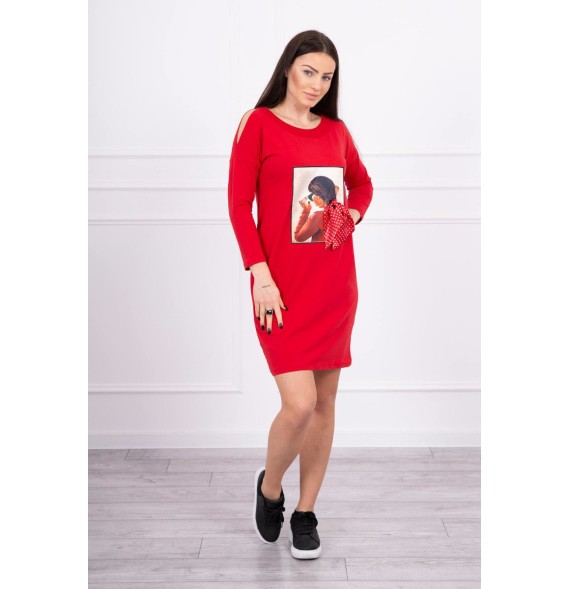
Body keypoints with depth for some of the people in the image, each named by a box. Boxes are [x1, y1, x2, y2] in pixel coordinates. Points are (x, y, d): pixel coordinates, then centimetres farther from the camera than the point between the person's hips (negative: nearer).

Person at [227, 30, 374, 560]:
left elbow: (362, 183, 27)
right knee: (299, 403, -12)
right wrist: (260, 275, -14)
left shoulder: (336, 130, 11)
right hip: (282, 285, -5)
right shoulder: (258, 124, -2)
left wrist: (352, 215, 5)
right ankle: (269, 486, 20)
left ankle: (305, 514, 24)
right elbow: (238, 205, -6)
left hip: (336, 282, 5)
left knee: (325, 402, 8)